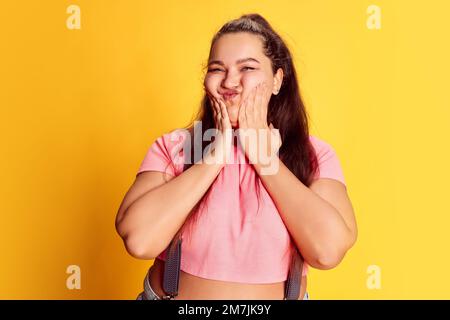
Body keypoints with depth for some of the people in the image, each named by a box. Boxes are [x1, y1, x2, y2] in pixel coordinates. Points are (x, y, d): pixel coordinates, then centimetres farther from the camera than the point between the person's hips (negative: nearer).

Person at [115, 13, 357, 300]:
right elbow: (138, 241, -25)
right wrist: (216, 152, -23)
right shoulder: (172, 146, -11)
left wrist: (262, 154, -21)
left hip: (280, 294, 1)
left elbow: (328, 251, -25)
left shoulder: (314, 155, -10)